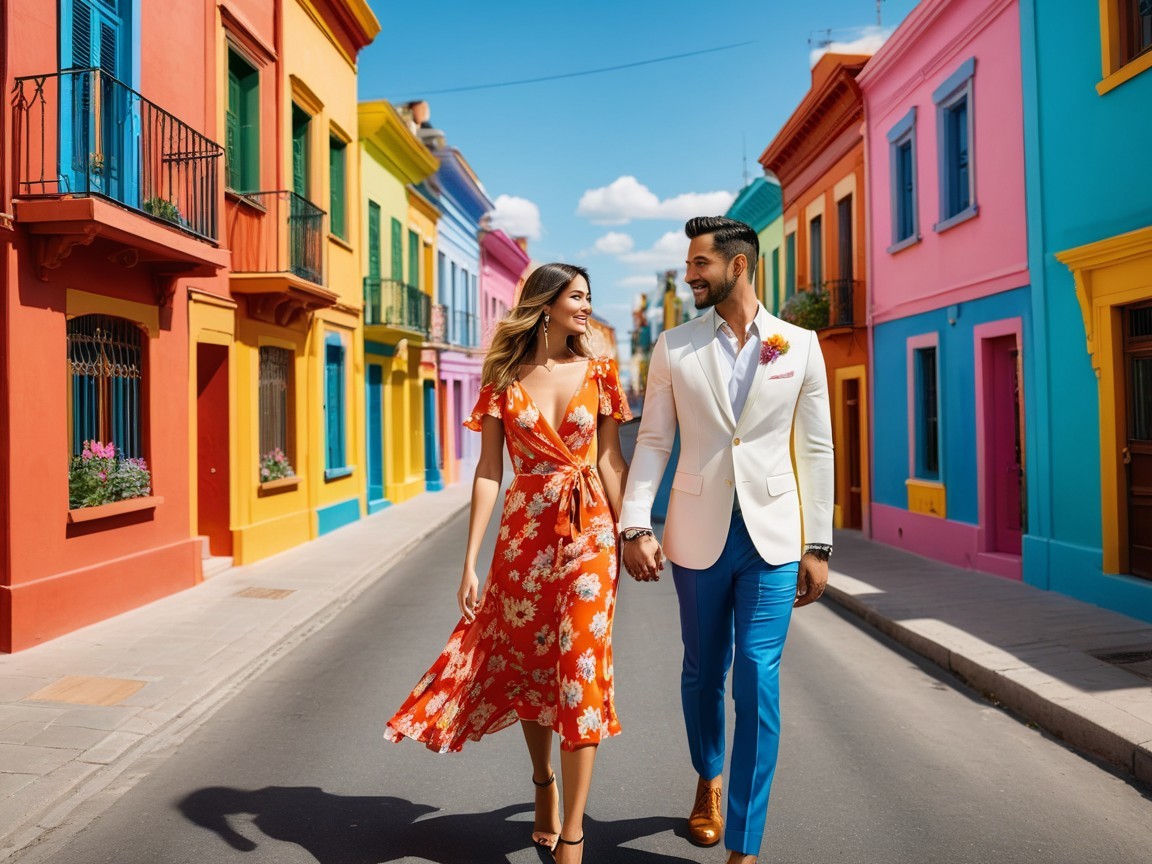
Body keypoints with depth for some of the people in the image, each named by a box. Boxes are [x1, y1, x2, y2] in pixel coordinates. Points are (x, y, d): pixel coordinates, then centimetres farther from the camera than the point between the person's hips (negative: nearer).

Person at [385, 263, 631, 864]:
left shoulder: (597, 372, 3)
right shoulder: (504, 379, 1)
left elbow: (611, 459, 2)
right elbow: (489, 471, -1)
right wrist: (470, 561, -5)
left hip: (589, 533, 0)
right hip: (523, 534, 1)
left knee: (581, 670, -2)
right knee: (527, 664, 13)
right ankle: (543, 781, 40)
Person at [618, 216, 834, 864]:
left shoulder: (800, 346, 1)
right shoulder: (673, 348, 2)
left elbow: (816, 448, 2)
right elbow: (653, 441, 2)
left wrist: (819, 546, 1)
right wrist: (636, 526, -8)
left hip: (772, 536, -1)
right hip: (699, 534, 1)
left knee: (759, 682, -4)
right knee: (703, 672, 15)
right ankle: (709, 779, 44)